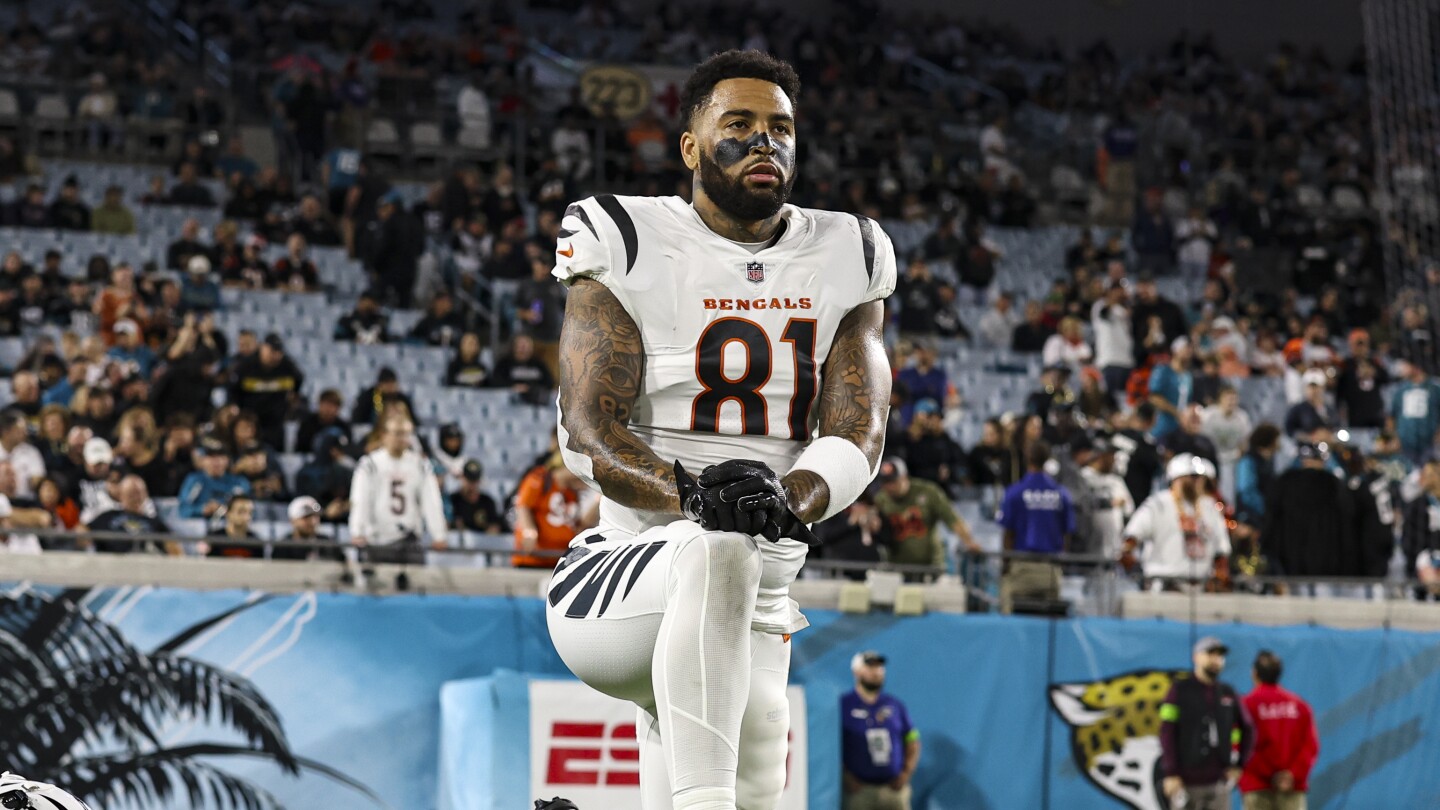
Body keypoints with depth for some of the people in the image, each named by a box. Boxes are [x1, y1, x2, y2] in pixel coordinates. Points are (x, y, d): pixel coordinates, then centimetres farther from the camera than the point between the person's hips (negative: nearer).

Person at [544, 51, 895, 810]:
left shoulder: (843, 263, 10)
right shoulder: (631, 249, -2)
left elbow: (857, 434, -1)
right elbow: (587, 430, -11)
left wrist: (790, 496, -25)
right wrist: (687, 492, -32)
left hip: (752, 618, 5)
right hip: (619, 586, -5)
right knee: (716, 551, -37)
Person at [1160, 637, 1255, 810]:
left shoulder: (1227, 693, 12)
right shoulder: (1180, 690, 1)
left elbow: (1248, 729, 21)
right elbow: (1167, 733, -4)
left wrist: (1238, 765, 12)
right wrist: (1170, 774, -12)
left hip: (1218, 781, 3)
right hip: (1186, 781, -3)